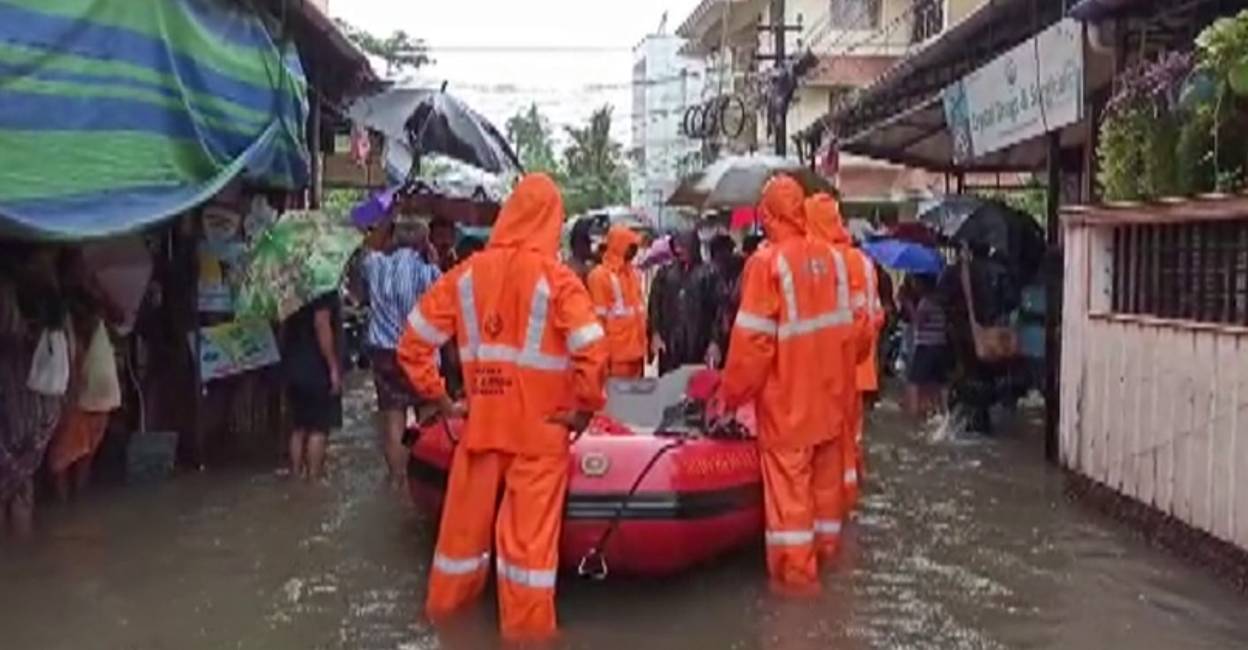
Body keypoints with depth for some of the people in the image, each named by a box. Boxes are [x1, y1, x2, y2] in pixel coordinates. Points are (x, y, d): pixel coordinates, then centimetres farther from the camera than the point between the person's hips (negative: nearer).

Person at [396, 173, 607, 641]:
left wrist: (439, 399, 7)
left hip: (481, 422, 4)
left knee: (465, 519, 17)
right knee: (531, 530, 4)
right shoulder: (556, 278, -12)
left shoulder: (467, 274, 0)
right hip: (540, 427, -4)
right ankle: (526, 627, 14)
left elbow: (413, 341, 1)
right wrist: (585, 408, -7)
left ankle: (445, 606, 35)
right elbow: (593, 350, -21)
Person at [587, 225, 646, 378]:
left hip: (635, 351, 7)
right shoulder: (601, 275, -9)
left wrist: (643, 346, 12)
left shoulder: (634, 273, 13)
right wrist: (604, 353, -12)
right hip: (615, 354, -7)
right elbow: (599, 318, -11)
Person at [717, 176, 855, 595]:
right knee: (825, 472, 17)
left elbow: (752, 338, -17)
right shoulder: (831, 257, 2)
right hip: (828, 390, 6)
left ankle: (796, 571, 2)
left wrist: (733, 392, -7)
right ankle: (826, 546, 30)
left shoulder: (767, 261, -16)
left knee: (788, 478, -1)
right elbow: (844, 325, 9)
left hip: (786, 395, -6)